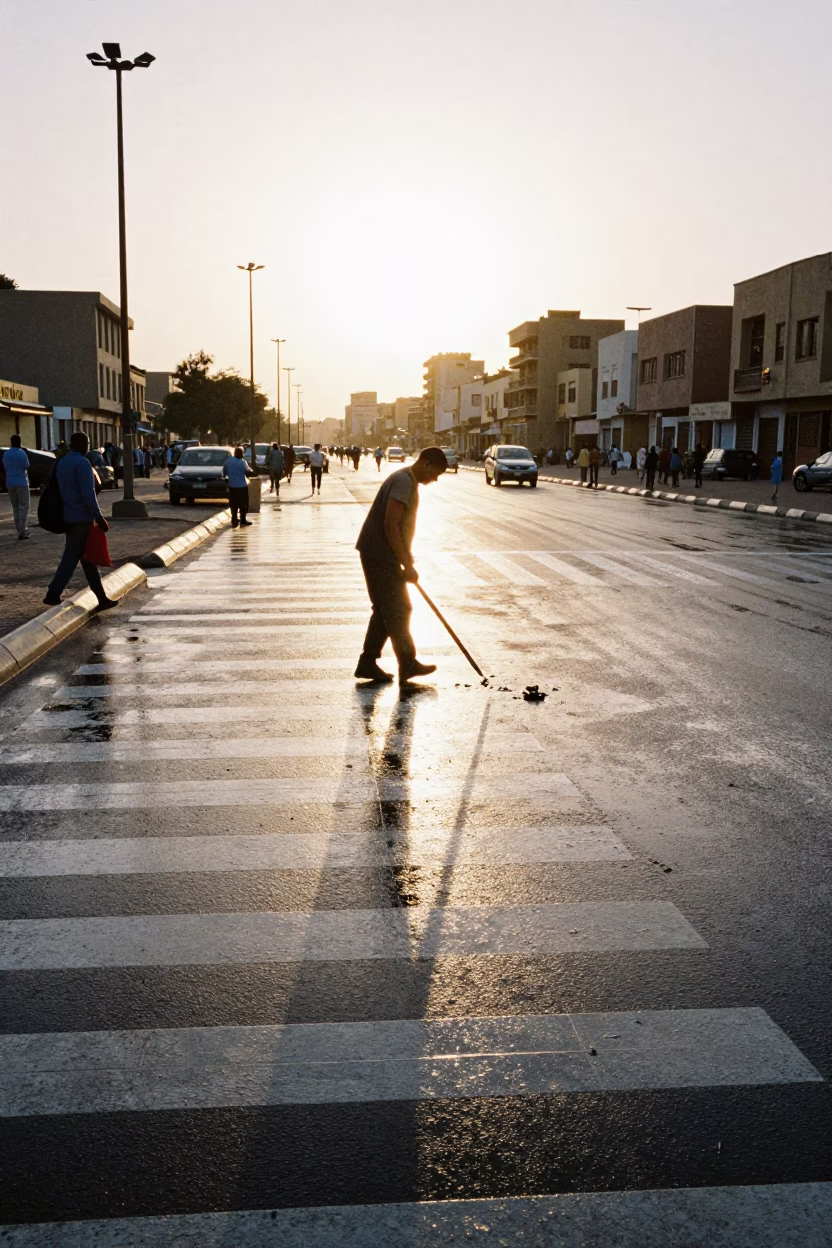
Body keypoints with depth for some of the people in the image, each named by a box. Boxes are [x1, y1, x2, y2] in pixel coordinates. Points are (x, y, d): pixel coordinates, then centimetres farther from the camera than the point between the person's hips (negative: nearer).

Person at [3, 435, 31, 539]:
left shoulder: (6, 454, 7)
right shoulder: (22, 453, -10)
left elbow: (4, 469, 12)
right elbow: (26, 468, -7)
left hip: (10, 483, 5)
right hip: (21, 483, -5)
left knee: (15, 508, 11)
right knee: (24, 507, -3)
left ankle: (19, 531, 9)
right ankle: (23, 530, -13)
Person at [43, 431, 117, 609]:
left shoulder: (61, 463, 13)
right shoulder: (82, 463, -15)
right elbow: (88, 494, -21)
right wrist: (99, 517, -18)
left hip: (69, 517, 9)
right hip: (82, 518, -9)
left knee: (88, 559, 10)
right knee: (71, 559, -4)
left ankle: (102, 598, 12)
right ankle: (53, 594, -3)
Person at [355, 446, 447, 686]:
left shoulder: (408, 481, 16)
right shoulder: (403, 482, -17)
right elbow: (390, 525, -24)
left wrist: (406, 561, 24)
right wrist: (407, 565, -21)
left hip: (379, 555, 10)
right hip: (380, 555, -10)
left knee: (385, 610, 12)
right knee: (398, 610, -3)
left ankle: (368, 663, 16)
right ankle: (408, 665, 6)